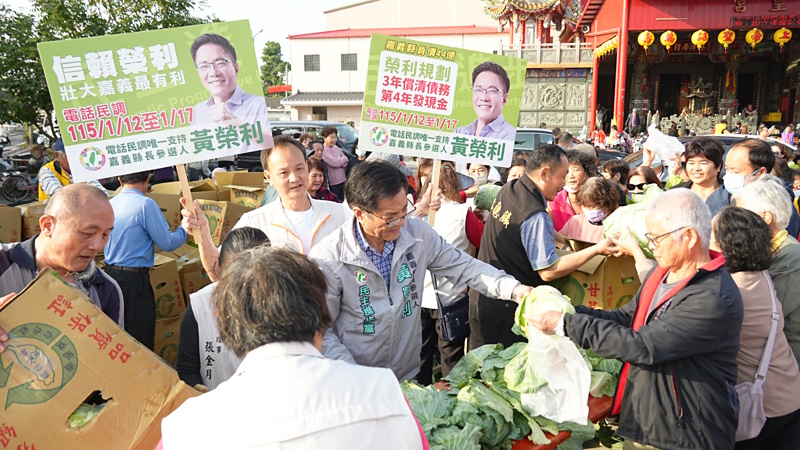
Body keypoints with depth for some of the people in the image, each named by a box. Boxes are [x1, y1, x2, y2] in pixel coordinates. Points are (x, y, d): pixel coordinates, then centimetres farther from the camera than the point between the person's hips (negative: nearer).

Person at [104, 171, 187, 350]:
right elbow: (167, 243, -12)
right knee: (140, 342, 1)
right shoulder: (145, 204, -14)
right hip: (134, 280, -7)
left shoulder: (109, 204, 6)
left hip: (110, 274, 7)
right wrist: (185, 228, 6)